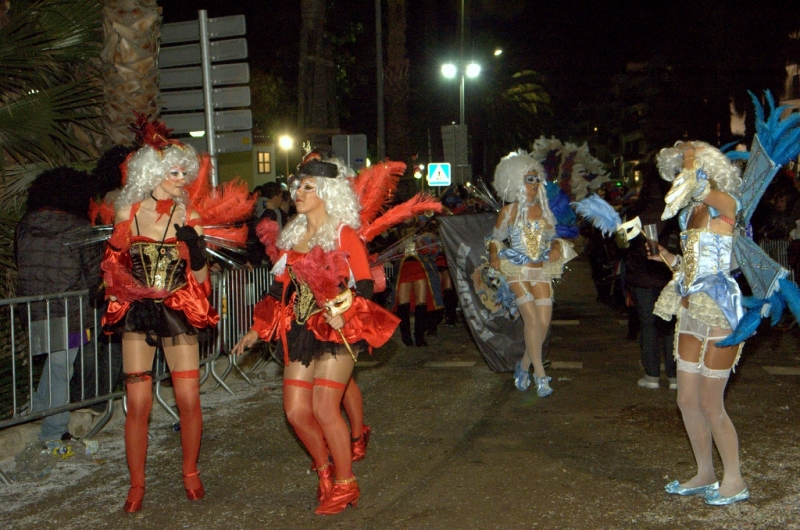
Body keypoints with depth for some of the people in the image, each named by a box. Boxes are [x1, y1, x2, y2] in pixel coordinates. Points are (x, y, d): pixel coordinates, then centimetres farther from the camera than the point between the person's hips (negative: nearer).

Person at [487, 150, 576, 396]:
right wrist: (494, 256, -11)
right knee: (532, 320, -14)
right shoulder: (510, 210, 1)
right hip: (516, 272, -4)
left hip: (541, 271, 4)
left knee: (544, 322, -4)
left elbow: (552, 237, 17)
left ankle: (524, 367, 17)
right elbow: (495, 238, 7)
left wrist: (556, 248, -4)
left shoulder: (544, 209, 10)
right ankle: (540, 375, -5)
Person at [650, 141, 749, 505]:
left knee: (710, 405, -2)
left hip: (720, 314, -8)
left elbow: (696, 188, -29)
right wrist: (668, 258, 3)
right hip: (691, 314, 8)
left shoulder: (725, 205, -9)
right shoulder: (690, 215, 13)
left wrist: (692, 157, -12)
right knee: (687, 401, 11)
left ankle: (734, 481, 15)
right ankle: (705, 474, 26)